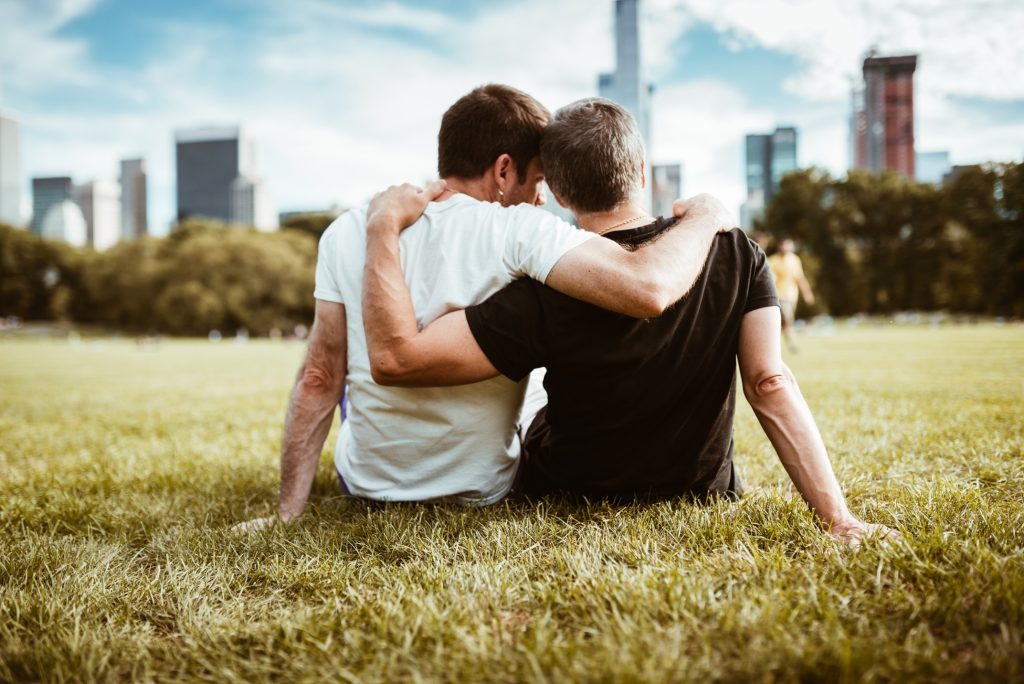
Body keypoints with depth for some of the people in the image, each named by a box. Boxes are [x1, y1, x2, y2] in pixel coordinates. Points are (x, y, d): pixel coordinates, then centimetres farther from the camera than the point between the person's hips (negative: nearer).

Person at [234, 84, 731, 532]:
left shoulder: (348, 233, -12)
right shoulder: (517, 232, -24)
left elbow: (320, 380, -9)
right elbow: (649, 289, -35)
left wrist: (288, 513, -3)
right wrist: (704, 217, -15)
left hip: (365, 485, 2)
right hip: (480, 493, -2)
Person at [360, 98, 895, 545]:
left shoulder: (546, 297, -29)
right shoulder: (737, 256, -17)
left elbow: (394, 357, -33)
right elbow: (769, 385, -24)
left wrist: (384, 225, -24)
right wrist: (837, 518, -22)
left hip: (570, 502, -3)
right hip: (703, 497, 4)